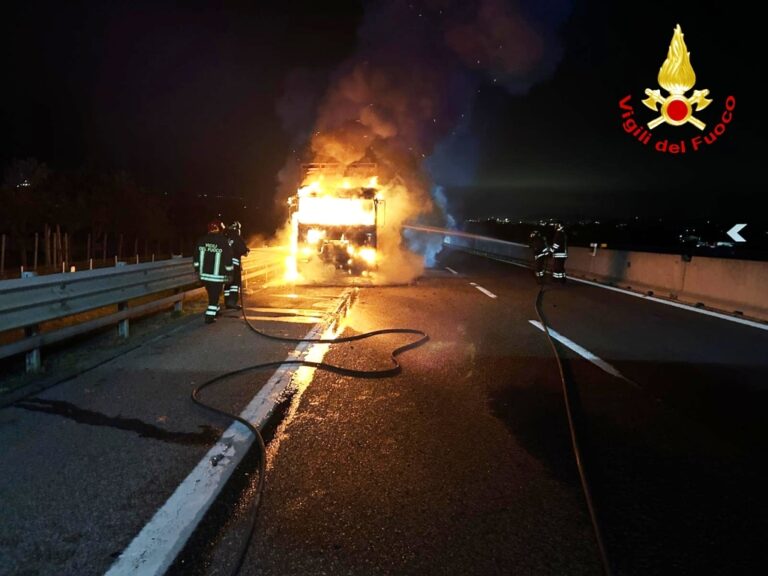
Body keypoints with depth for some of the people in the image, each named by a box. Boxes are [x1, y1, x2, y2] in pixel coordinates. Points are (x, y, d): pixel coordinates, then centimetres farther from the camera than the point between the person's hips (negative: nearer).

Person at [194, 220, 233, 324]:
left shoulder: (202, 240, 2)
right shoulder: (224, 242, -10)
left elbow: (196, 256, 8)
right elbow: (228, 259, -8)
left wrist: (197, 270, 18)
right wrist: (229, 273, 2)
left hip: (204, 274, 5)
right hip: (217, 275, -5)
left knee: (212, 294, 22)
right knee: (214, 296, 3)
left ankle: (215, 311, 36)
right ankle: (209, 317, 0)